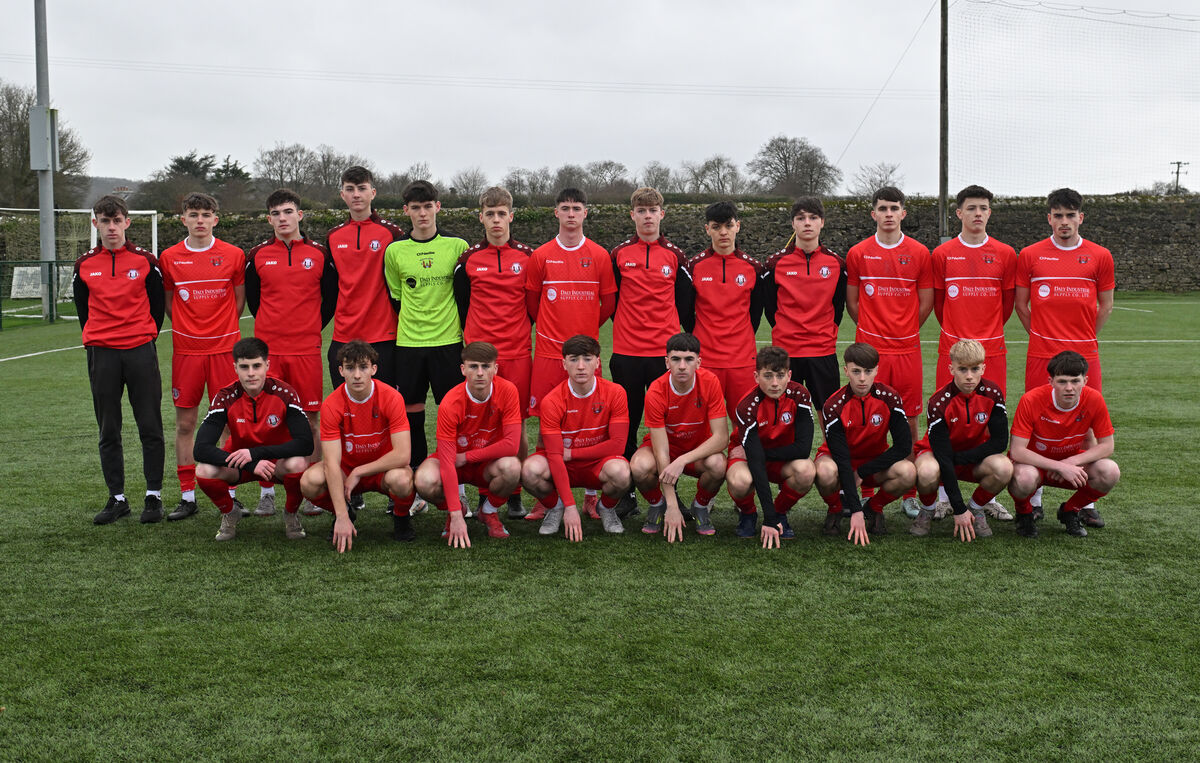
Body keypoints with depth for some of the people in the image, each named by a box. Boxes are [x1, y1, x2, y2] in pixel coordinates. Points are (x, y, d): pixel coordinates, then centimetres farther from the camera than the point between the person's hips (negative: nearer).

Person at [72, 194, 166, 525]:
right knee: (108, 431, 7)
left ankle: (154, 496, 9)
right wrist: (95, 341, 11)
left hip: (140, 351, -2)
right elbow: (82, 307, 17)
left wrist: (146, 338, 8)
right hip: (101, 354, 2)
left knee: (150, 427, 0)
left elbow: (157, 304, 8)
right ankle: (117, 498, 16)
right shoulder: (84, 265, 6)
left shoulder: (145, 260, 1)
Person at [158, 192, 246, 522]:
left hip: (224, 347, -1)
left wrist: (223, 330, 6)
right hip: (186, 349, 1)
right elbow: (168, 303, 15)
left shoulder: (234, 255, 2)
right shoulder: (170, 258, 4)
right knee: (185, 422, 3)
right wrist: (188, 328, 8)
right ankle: (187, 496, 11)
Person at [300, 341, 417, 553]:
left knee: (401, 480, -37)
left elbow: (402, 454, -24)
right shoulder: (331, 405, -18)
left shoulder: (391, 398, -20)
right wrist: (342, 517, -31)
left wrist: (358, 472, -21)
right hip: (346, 468, 1)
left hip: (383, 469, -1)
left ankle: (401, 516, 1)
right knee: (309, 481, -29)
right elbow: (332, 463, -24)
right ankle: (344, 514, 5)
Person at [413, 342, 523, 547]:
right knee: (425, 480, -34)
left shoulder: (507, 391, -19)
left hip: (488, 464, 1)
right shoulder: (450, 404, -24)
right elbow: (447, 461, -27)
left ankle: (489, 511, 0)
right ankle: (455, 509, 5)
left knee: (512, 467, -34)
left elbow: (511, 445, -20)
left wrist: (466, 457, -19)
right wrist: (456, 516, -34)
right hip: (455, 464, -1)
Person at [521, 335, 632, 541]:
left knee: (620, 472, -35)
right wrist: (570, 506, -28)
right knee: (531, 470, -32)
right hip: (562, 469, 0)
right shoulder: (551, 401, -17)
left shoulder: (614, 393, -13)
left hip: (598, 465, 0)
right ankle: (555, 508, 3)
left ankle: (607, 508, 3)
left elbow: (618, 443, -15)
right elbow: (554, 455, -20)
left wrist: (571, 453, -16)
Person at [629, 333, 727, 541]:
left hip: (699, 450, 1)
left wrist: (682, 460, -37)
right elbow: (661, 451, -26)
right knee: (640, 467, -34)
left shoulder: (710, 382, -21)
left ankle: (701, 506, 1)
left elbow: (721, 436, -23)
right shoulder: (656, 392, -24)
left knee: (717, 465, -34)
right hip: (665, 446, -1)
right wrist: (672, 506, -31)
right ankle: (657, 505, 2)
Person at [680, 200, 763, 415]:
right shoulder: (695, 266, 1)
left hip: (743, 359, 1)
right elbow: (685, 312, 7)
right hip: (705, 360, -1)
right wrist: (701, 341, 8)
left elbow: (756, 312, 14)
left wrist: (743, 341, 12)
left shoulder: (752, 266, 5)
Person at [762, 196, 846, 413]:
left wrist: (826, 334, 8)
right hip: (785, 351, -1)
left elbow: (838, 306, 12)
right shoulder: (776, 263, -1)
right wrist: (786, 333, 6)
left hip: (823, 353, 1)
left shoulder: (836, 263, 4)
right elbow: (769, 307, 7)